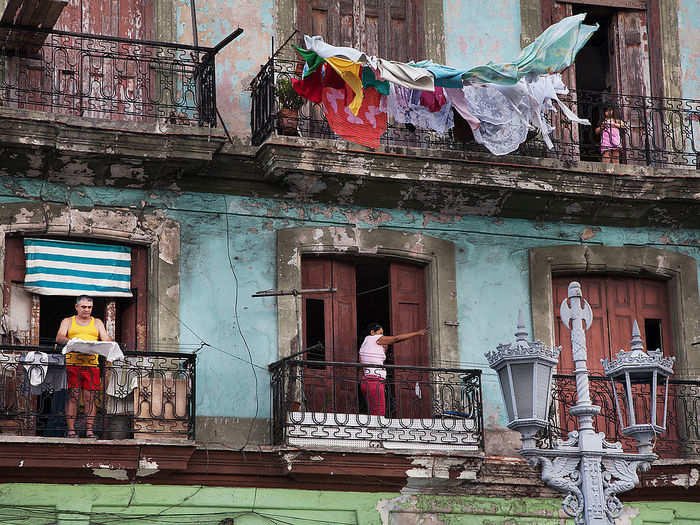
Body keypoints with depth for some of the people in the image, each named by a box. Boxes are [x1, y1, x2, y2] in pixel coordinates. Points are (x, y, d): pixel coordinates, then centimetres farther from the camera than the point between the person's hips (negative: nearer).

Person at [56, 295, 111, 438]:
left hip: (91, 363, 1)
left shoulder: (97, 323, 20)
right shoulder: (68, 321, 16)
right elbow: (59, 337, 1)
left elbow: (106, 339, 10)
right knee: (72, 396, -7)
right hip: (72, 363, -1)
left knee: (90, 397, -3)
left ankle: (89, 430, -2)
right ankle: (71, 430, -6)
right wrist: (70, 342, -21)